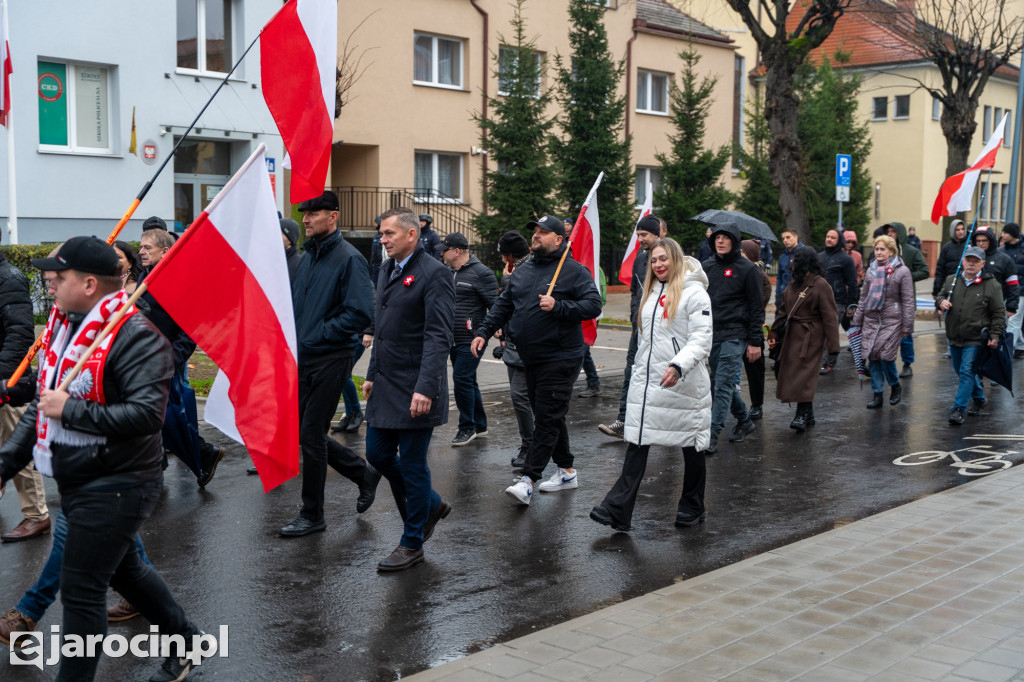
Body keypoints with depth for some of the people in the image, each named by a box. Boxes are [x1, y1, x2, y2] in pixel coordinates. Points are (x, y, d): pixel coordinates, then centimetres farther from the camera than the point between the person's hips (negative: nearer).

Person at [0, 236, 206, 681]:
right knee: (123, 568, 23)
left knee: (81, 589, -2)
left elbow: (147, 414, -30)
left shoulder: (135, 336, -21)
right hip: (76, 480, 10)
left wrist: (70, 410, -25)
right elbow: (42, 406, 17)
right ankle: (185, 640, 41)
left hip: (116, 485, -10)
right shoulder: (64, 326, 9)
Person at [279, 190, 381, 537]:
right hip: (303, 358, 8)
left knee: (310, 434, -3)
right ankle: (364, 473, 31)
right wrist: (293, 334, 7)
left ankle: (312, 515, 12)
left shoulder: (349, 259, -12)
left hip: (331, 359, -8)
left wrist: (320, 333, -17)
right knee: (304, 431, 13)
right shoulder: (309, 257, 13)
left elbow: (360, 314, -20)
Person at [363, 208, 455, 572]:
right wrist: (372, 374, 19)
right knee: (378, 454, 13)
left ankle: (412, 544, 15)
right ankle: (431, 505, 34)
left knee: (412, 464, 0)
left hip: (414, 389, -9)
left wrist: (426, 388, -26)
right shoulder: (387, 269, 14)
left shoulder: (434, 274, -14)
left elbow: (438, 337, -20)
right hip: (386, 385, 9)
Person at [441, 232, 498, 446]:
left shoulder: (481, 273, -11)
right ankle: (479, 425, 24)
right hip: (453, 340, 9)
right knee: (467, 381, 14)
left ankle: (467, 427, -1)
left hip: (470, 340, -9)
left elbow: (494, 306, -12)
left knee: (462, 379, -11)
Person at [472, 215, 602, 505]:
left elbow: (594, 305, -14)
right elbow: (503, 306, 16)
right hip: (530, 359, 8)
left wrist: (558, 306, -23)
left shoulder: (574, 271, -6)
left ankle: (528, 480, -11)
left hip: (560, 358, -8)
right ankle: (566, 471, 27)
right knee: (549, 417, 14)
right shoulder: (522, 271, 14)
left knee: (547, 419, -8)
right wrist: (484, 331, 4)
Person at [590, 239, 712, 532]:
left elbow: (701, 340, -14)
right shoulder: (651, 292, 17)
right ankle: (617, 510, -7)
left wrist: (678, 366, -28)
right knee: (636, 444, -3)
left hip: (683, 384, -6)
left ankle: (691, 508, 25)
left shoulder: (694, 293, -6)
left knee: (692, 447, 8)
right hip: (646, 382, 6)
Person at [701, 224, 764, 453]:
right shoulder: (706, 267, 11)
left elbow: (756, 307, -2)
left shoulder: (748, 269, -3)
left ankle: (712, 436, -11)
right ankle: (744, 420, 33)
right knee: (722, 382, 13)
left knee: (723, 385, -10)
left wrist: (755, 341, -6)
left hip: (734, 335, -6)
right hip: (710, 333, 6)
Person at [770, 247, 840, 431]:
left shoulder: (821, 285, -11)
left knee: (804, 374, -12)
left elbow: (829, 317, -13)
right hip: (793, 335, 9)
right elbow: (783, 310, 20)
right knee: (789, 372, 9)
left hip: (811, 337, -8)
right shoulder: (794, 283, 14)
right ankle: (808, 415, 18)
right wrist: (773, 332, 14)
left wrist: (833, 345, -16)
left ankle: (802, 415, -10)